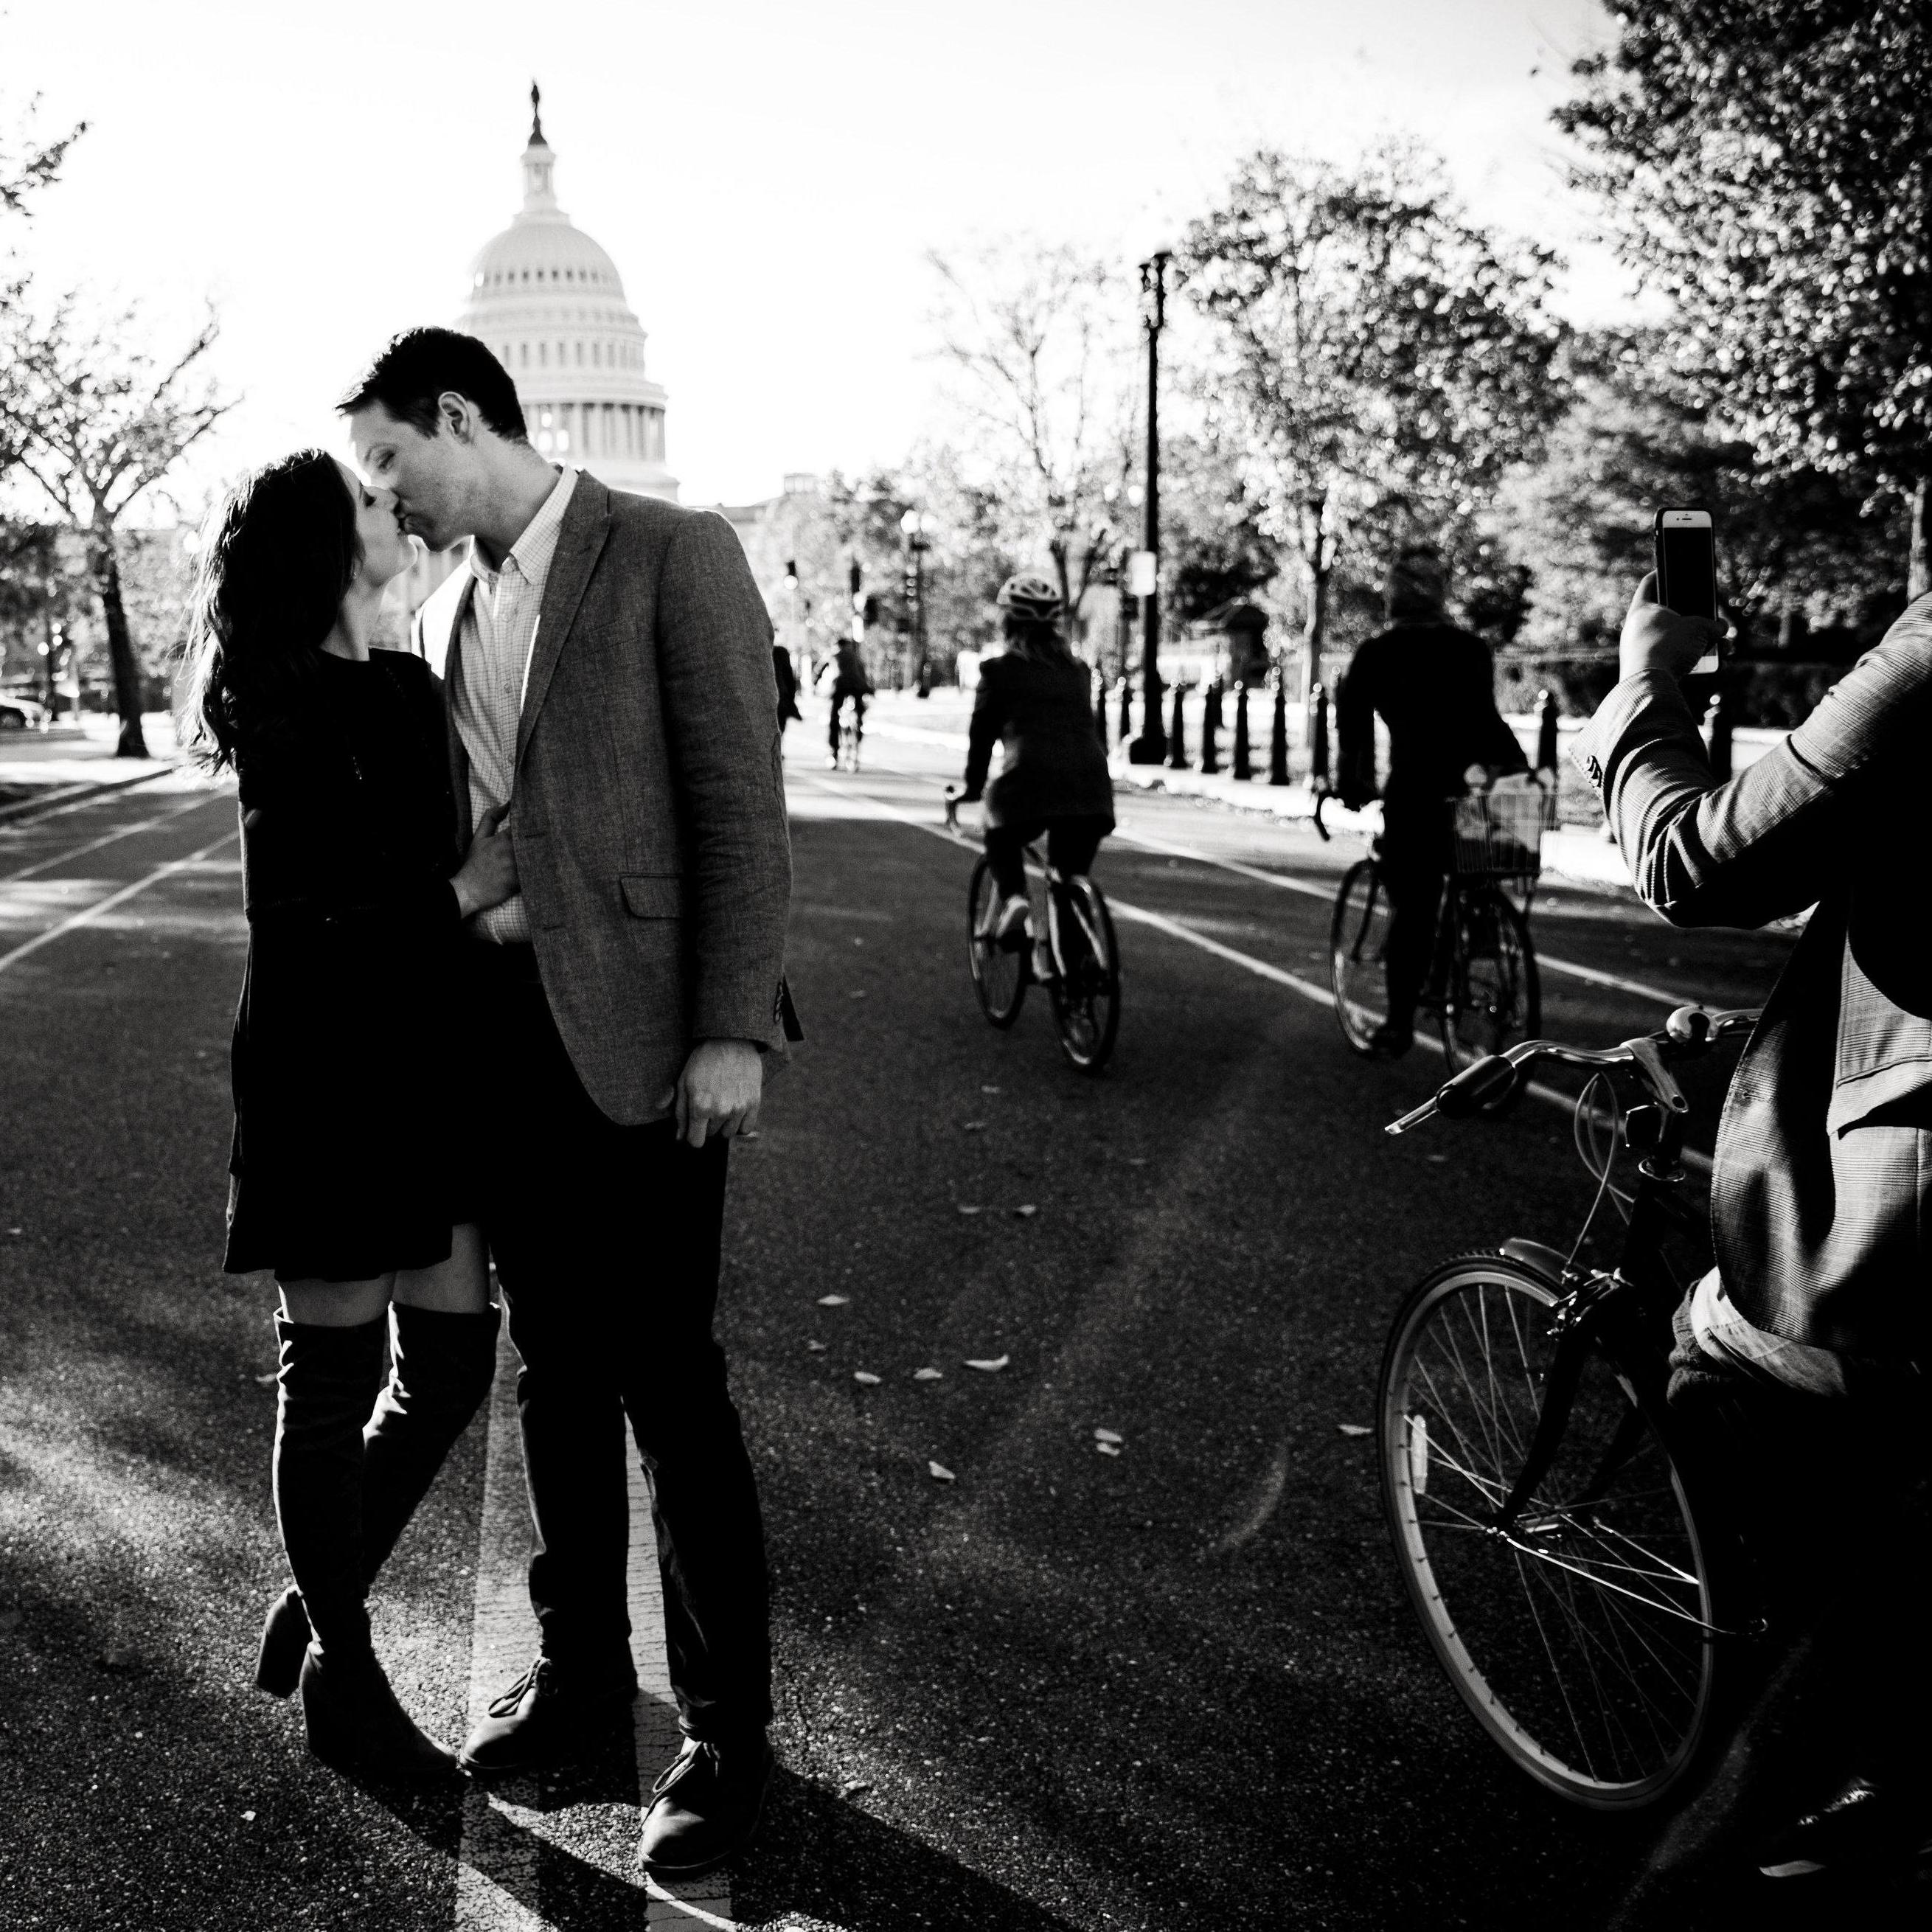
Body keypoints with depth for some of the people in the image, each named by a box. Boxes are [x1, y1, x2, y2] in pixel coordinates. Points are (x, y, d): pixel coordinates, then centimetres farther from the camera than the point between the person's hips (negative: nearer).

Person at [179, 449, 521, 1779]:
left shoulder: (409, 690, 11)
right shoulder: (292, 710, -12)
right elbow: (299, 923, -17)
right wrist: (464, 893, -13)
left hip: (423, 1068, 8)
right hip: (329, 1079, -8)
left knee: (454, 1361, 10)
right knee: (334, 1375, 5)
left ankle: (321, 1598, 32)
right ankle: (342, 1680, 21)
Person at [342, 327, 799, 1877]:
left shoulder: (673, 556, -6)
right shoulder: (447, 611, 15)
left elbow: (741, 802, -11)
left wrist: (732, 1029, -16)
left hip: (635, 1029, -6)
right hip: (493, 1024, 7)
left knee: (665, 1375, -3)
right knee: (554, 1365, 14)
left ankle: (728, 1729, 11)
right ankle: (581, 1663, 29)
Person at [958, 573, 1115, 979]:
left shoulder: (998, 670, 11)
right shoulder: (1076, 669, 22)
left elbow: (982, 733, 14)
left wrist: (973, 786, 26)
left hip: (1029, 782, -3)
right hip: (1090, 782, 3)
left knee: (1001, 839, 27)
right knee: (1071, 881, 19)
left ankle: (1013, 898, 2)